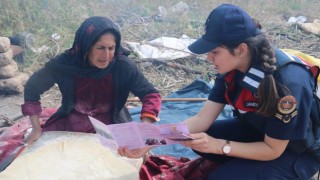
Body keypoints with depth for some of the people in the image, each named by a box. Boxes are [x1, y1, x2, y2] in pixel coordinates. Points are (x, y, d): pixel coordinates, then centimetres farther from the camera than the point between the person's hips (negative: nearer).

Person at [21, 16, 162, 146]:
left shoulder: (123, 67, -21)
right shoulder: (64, 63, -20)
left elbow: (151, 95, -17)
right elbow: (33, 87, -7)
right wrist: (37, 129, -10)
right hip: (69, 126, 1)